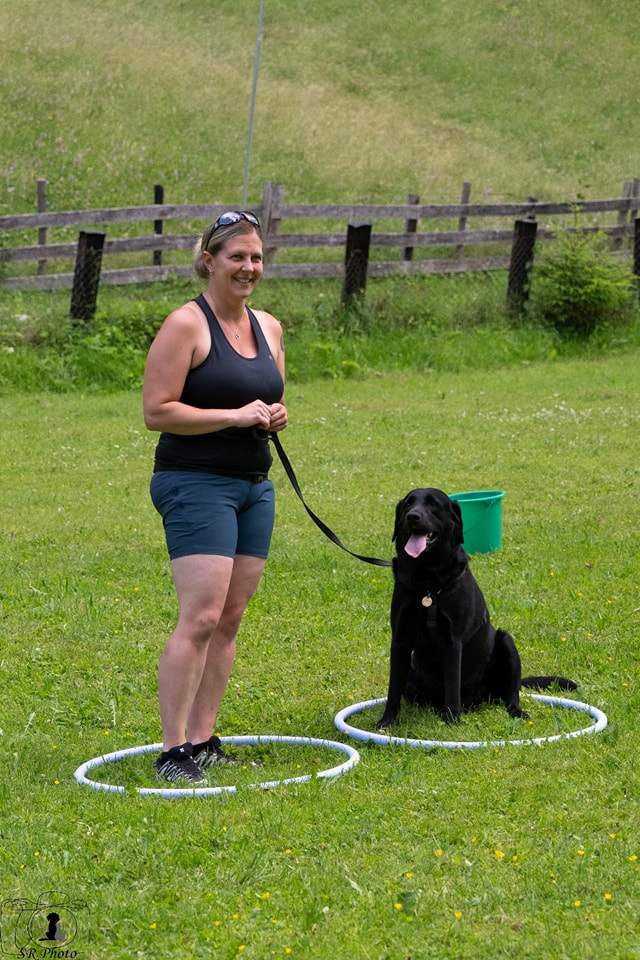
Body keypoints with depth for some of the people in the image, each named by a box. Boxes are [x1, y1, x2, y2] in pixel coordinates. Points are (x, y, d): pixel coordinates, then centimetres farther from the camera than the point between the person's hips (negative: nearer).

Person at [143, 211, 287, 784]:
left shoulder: (268, 328, 14)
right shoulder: (187, 325, -9)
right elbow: (157, 412, -13)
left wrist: (276, 415, 4)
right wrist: (237, 416, -17)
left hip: (255, 487, 8)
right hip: (196, 484, -8)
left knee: (230, 619, 6)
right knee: (200, 617, -15)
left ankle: (204, 739, 11)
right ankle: (173, 749, -12)